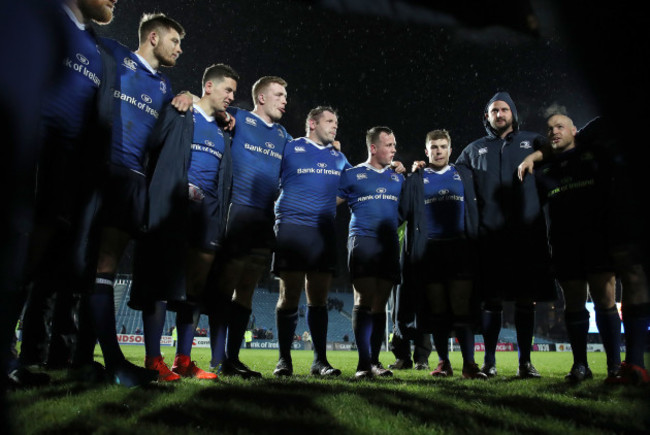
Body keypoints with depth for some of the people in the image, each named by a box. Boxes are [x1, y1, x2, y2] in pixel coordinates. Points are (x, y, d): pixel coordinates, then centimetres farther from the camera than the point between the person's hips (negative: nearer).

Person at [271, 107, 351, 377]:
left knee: (319, 297, 5)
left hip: (324, 232, 4)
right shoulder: (289, 148, 6)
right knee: (290, 295, -2)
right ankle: (284, 359, 8)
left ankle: (320, 360, 10)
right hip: (292, 228, -4)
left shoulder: (338, 158, 20)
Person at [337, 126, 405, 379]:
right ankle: (363, 363, -5)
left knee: (380, 304, 4)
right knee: (365, 300, -10)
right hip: (363, 241, -4)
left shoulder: (398, 178, 20)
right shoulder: (352, 175, 8)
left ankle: (375, 361, 11)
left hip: (390, 244, 4)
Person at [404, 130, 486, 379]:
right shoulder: (416, 179, 12)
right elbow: (407, 213, 5)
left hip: (459, 248, 0)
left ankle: (469, 363, 1)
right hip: (430, 251, 0)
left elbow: (473, 212, 9)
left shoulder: (464, 176, 15)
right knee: (438, 309, 3)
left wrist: (473, 246, 3)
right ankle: (443, 363, 12)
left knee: (462, 308, -5)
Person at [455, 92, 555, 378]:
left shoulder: (533, 142, 15)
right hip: (490, 234, 0)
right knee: (491, 300, 2)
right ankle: (489, 361, 11)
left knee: (526, 300, 4)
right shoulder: (474, 150, 19)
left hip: (527, 233, 0)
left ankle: (525, 362, 14)